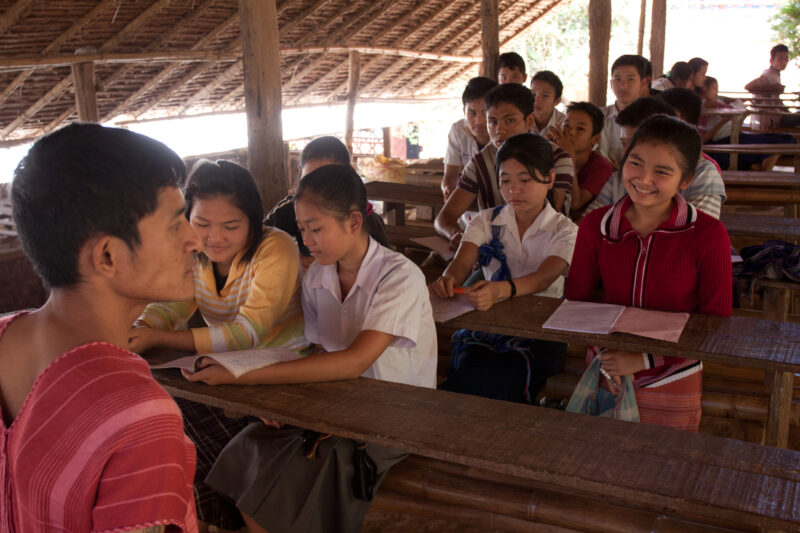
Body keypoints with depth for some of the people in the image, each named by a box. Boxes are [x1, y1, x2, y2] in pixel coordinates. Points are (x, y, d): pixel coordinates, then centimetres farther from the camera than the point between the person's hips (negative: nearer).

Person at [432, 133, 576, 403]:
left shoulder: (564, 230, 2)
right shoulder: (486, 222, 12)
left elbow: (544, 277, -18)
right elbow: (462, 261, -6)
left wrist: (500, 289, -41)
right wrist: (449, 279, -33)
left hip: (539, 334, -2)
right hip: (485, 327, 2)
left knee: (503, 379, -33)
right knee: (468, 368, -32)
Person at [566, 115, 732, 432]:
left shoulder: (709, 235, -14)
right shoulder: (596, 226, -6)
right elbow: (575, 300, 1)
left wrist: (646, 359, -18)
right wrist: (602, 357, -13)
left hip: (672, 386, -2)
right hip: (605, 376, 2)